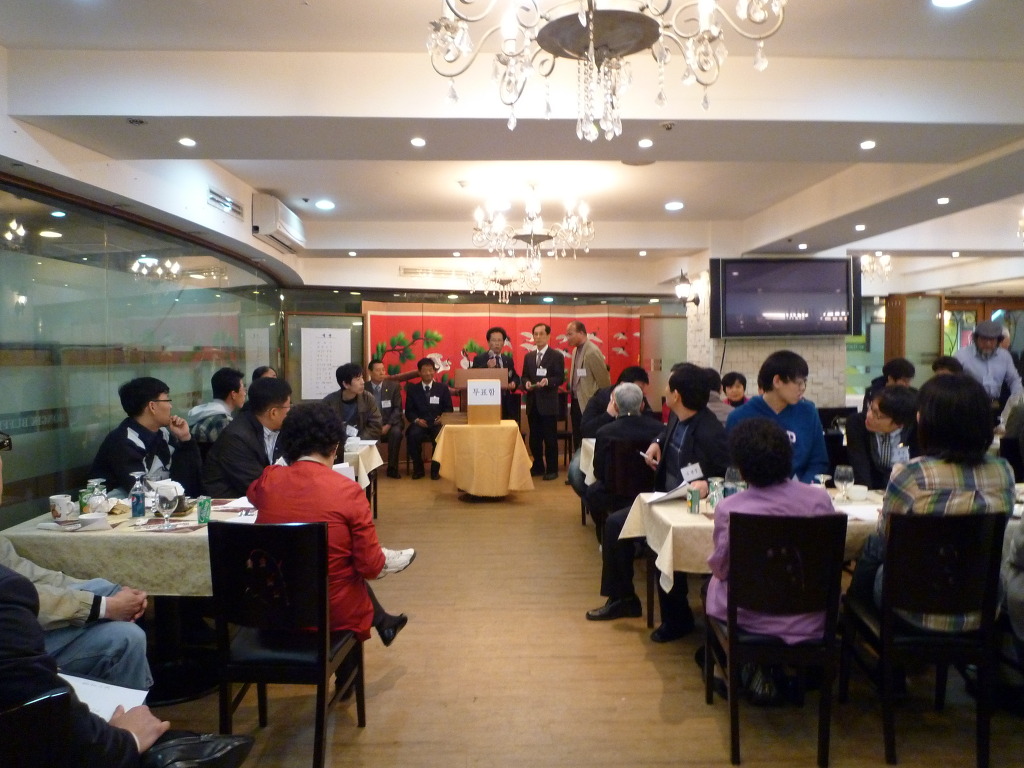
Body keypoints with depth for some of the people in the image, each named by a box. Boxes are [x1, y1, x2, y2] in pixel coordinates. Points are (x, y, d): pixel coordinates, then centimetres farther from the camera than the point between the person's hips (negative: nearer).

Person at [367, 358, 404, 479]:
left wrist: (388, 425, -15)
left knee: (396, 432, -32)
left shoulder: (393, 386, 4)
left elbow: (397, 409, 0)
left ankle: (392, 468, -19)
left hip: (390, 423, 0)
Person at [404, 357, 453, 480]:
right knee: (413, 435, -33)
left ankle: (435, 469, -12)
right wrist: (416, 420, -14)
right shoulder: (412, 389, 12)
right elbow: (409, 411, 7)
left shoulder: (442, 388, 13)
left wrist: (442, 418, -12)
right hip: (420, 424, 0)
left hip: (437, 424, 0)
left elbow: (448, 409, 9)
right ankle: (418, 468, -11)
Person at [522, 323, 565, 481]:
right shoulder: (528, 356, 15)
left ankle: (552, 469, 8)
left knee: (550, 438, -1)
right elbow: (524, 376, 15)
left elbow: (560, 378, -7)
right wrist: (526, 383, -7)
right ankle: (538, 466, 23)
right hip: (532, 402, 5)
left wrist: (547, 381, -25)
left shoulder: (556, 356, -2)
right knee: (534, 438, 11)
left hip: (548, 403, -5)